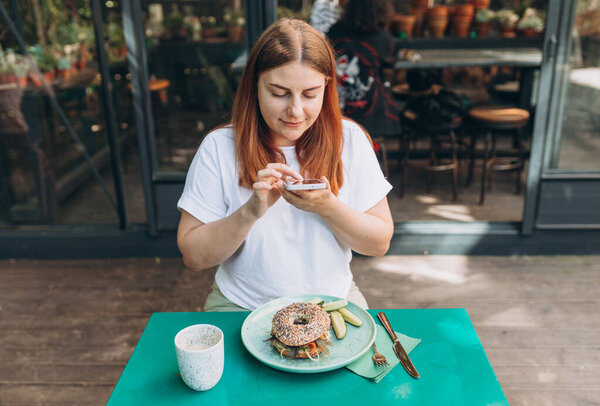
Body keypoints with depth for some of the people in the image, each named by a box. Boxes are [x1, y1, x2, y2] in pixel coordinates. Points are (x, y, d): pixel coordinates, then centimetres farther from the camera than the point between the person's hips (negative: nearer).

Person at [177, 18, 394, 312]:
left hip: (333, 301, 2)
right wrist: (251, 211, -21)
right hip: (242, 308, -1)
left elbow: (380, 244, 0)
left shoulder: (349, 140, 0)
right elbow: (193, 257, -6)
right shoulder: (219, 147, -6)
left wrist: (327, 206, -16)